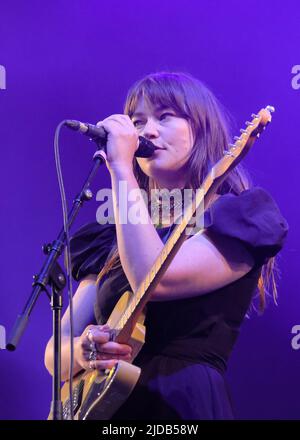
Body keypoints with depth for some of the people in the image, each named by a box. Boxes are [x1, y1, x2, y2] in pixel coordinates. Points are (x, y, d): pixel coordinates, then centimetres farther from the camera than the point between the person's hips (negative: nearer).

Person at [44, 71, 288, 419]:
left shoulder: (239, 216, -1)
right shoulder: (110, 238, 12)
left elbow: (155, 280, -19)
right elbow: (55, 354, 10)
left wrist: (120, 166, -13)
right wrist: (82, 350, -11)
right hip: (104, 403, 4)